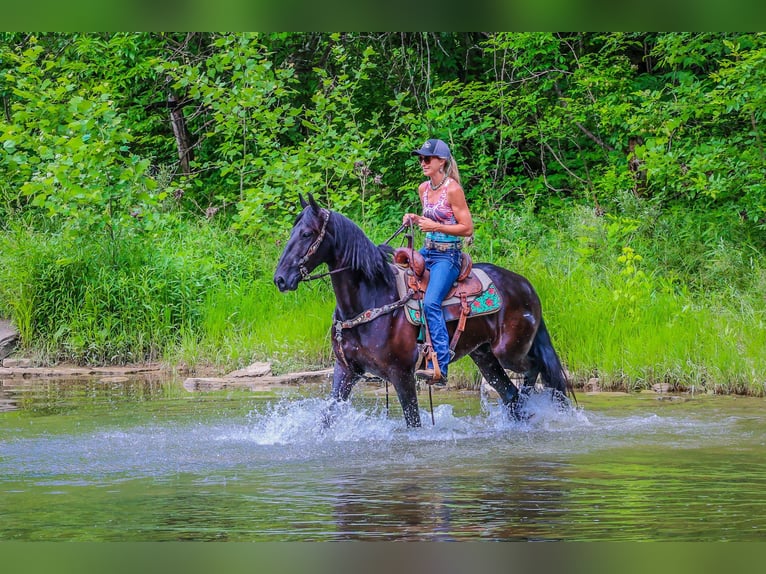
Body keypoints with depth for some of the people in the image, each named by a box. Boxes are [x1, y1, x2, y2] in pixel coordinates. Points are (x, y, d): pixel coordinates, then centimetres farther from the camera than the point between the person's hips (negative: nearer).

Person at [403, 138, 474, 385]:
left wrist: (435, 226, -22)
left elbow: (467, 228, -13)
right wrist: (415, 219, 4)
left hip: (448, 256, -9)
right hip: (426, 251, 9)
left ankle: (439, 367, -30)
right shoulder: (424, 189, 9)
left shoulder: (452, 190, -13)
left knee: (431, 303, -26)